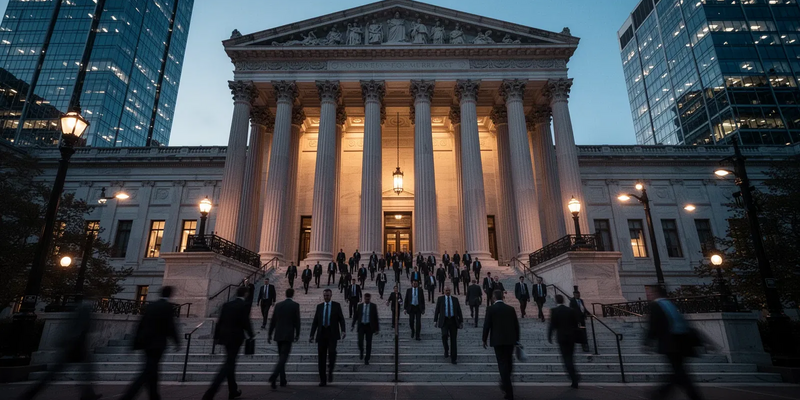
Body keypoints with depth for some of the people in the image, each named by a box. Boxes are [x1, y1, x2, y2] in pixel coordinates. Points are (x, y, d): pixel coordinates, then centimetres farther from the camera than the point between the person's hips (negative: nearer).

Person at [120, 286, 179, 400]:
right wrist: (176, 341, -1)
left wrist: (136, 341, 16)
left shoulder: (150, 306, 8)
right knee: (148, 372, -3)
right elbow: (171, 326, -13)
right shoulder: (168, 307, -12)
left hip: (147, 342, 7)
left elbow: (141, 323, 9)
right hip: (157, 343, -7)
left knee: (151, 371, 17)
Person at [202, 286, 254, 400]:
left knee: (230, 363, 17)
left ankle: (233, 390, 26)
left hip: (225, 336, 7)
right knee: (228, 364, -3)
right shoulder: (243, 305, -12)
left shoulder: (226, 304, 7)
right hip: (236, 337, -7)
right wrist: (251, 334, 2)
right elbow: (246, 322, -13)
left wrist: (216, 336, 14)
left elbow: (220, 321, 8)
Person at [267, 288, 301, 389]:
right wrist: (297, 334, 5)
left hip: (278, 335, 5)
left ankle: (283, 380, 20)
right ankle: (273, 377, -24)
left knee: (281, 357, 15)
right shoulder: (295, 305, -5)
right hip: (288, 335, -5)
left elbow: (273, 321, 9)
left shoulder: (278, 305, 6)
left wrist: (269, 334, 15)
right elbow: (297, 321, -5)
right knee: (283, 357, -5)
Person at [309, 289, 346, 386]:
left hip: (332, 333, -2)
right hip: (322, 334, 3)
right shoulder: (319, 306, 11)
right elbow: (315, 321, 10)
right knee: (321, 356, 2)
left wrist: (343, 331, -14)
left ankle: (330, 371, 3)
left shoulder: (336, 305, 5)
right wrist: (312, 335, 2)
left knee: (332, 352, -22)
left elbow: (341, 319, 0)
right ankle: (323, 380, 13)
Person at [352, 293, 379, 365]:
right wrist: (353, 325, 1)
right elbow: (355, 316, 8)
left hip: (369, 326, -1)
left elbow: (376, 317, 2)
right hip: (361, 326, 1)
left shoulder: (373, 306, 0)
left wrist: (377, 328, 2)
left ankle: (367, 359, 16)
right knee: (360, 341, -9)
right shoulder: (360, 306, 4)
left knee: (369, 343, 2)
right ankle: (361, 352, 23)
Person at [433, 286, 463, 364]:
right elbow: (437, 310, 5)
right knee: (444, 335, -23)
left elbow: (459, 311, 9)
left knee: (453, 339, 0)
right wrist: (435, 320, -1)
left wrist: (461, 321, 3)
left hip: (453, 321, 2)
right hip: (444, 321, -1)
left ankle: (453, 358, 8)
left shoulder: (455, 299, 10)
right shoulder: (440, 299, 6)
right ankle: (446, 349, 6)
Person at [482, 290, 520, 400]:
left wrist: (484, 340, 5)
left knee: (503, 364, -1)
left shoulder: (491, 309, -6)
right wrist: (516, 339, 16)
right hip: (510, 340, 4)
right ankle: (505, 384, 33)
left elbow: (486, 325, -6)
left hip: (498, 340, -4)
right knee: (508, 363, 18)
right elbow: (516, 325, 7)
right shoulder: (511, 309, 5)